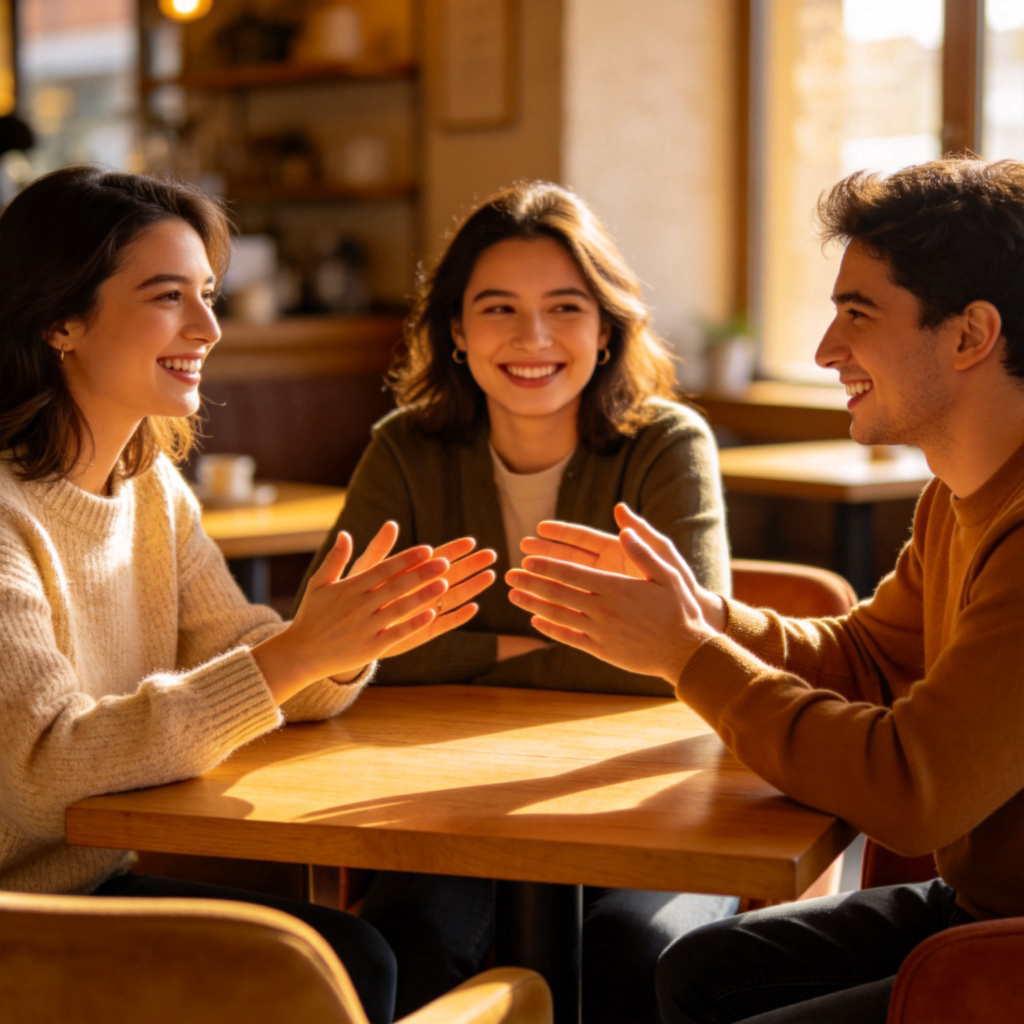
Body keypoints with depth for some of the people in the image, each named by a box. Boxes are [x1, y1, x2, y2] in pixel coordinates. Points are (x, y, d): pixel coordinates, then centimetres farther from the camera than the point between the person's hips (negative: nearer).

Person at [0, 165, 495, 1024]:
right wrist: (294, 655, -33)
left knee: (357, 950, -9)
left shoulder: (153, 486, 7)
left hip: (109, 877, 8)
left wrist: (343, 645, -16)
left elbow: (239, 661, 7)